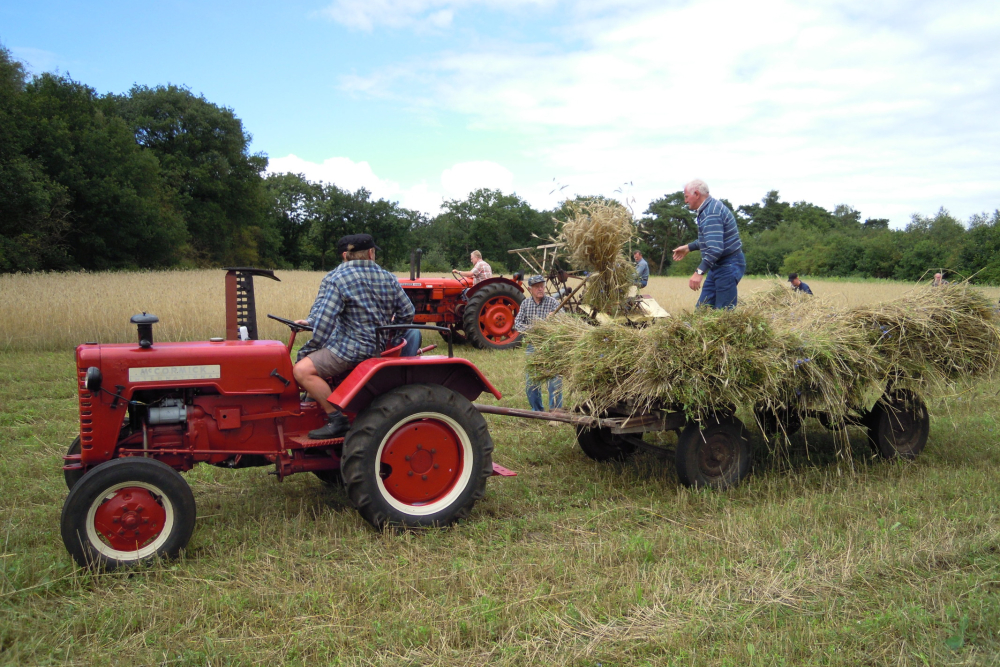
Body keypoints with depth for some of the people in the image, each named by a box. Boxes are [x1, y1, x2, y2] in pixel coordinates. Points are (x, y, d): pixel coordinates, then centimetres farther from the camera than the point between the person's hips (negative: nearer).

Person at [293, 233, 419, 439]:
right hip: (379, 348, 8)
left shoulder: (335, 279, -10)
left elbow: (323, 321, -17)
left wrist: (309, 351, -8)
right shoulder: (388, 278, 9)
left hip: (351, 349, -8)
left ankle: (337, 420, -20)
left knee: (303, 370, -15)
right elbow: (407, 313, 13)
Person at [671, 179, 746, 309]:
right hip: (719, 265, 11)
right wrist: (688, 247, 27)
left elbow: (715, 248, -32)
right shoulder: (710, 207, 12)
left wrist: (699, 272, -37)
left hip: (728, 266, -11)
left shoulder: (711, 213, -21)